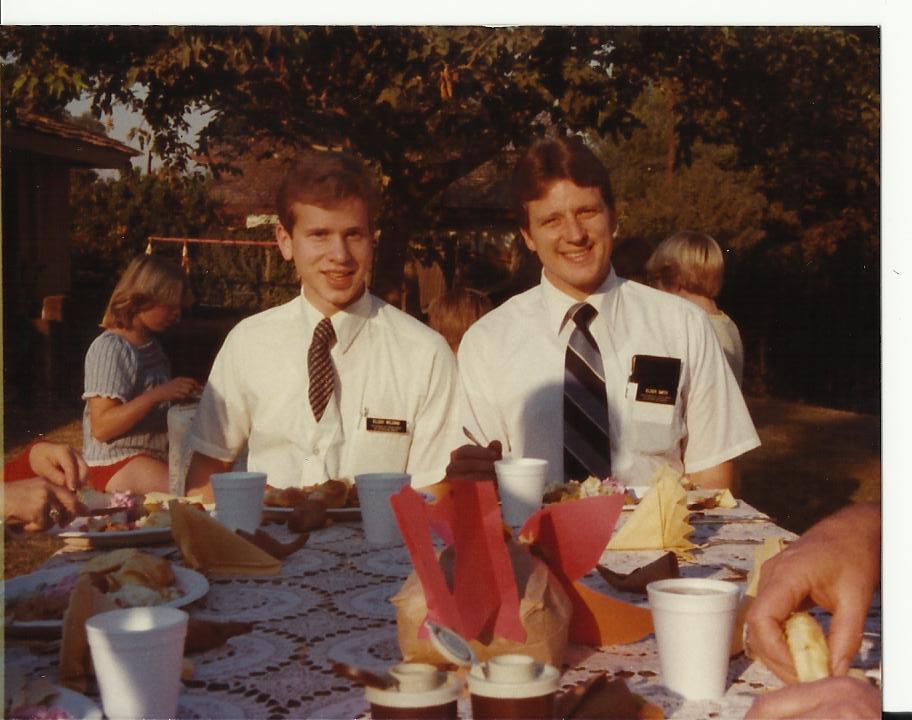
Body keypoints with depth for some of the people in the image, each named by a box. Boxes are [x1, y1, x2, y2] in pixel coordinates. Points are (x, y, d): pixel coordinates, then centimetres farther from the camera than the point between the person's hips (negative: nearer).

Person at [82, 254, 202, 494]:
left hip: (157, 455, 9)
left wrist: (183, 394, 9)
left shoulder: (152, 345, 13)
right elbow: (101, 427, -20)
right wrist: (157, 395, -27)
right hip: (116, 465, -8)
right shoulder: (109, 348, -13)